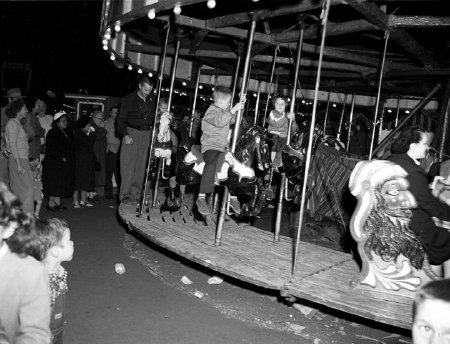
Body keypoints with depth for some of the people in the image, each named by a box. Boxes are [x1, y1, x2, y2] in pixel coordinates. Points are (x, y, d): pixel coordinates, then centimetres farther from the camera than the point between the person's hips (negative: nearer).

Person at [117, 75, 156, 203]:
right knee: (128, 165, -8)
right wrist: (125, 135, -14)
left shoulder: (153, 99, 7)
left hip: (147, 134, 3)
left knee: (141, 166, 2)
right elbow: (121, 119, -2)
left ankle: (135, 195, 8)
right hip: (131, 133, -3)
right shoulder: (128, 99, -2)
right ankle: (125, 195, -6)